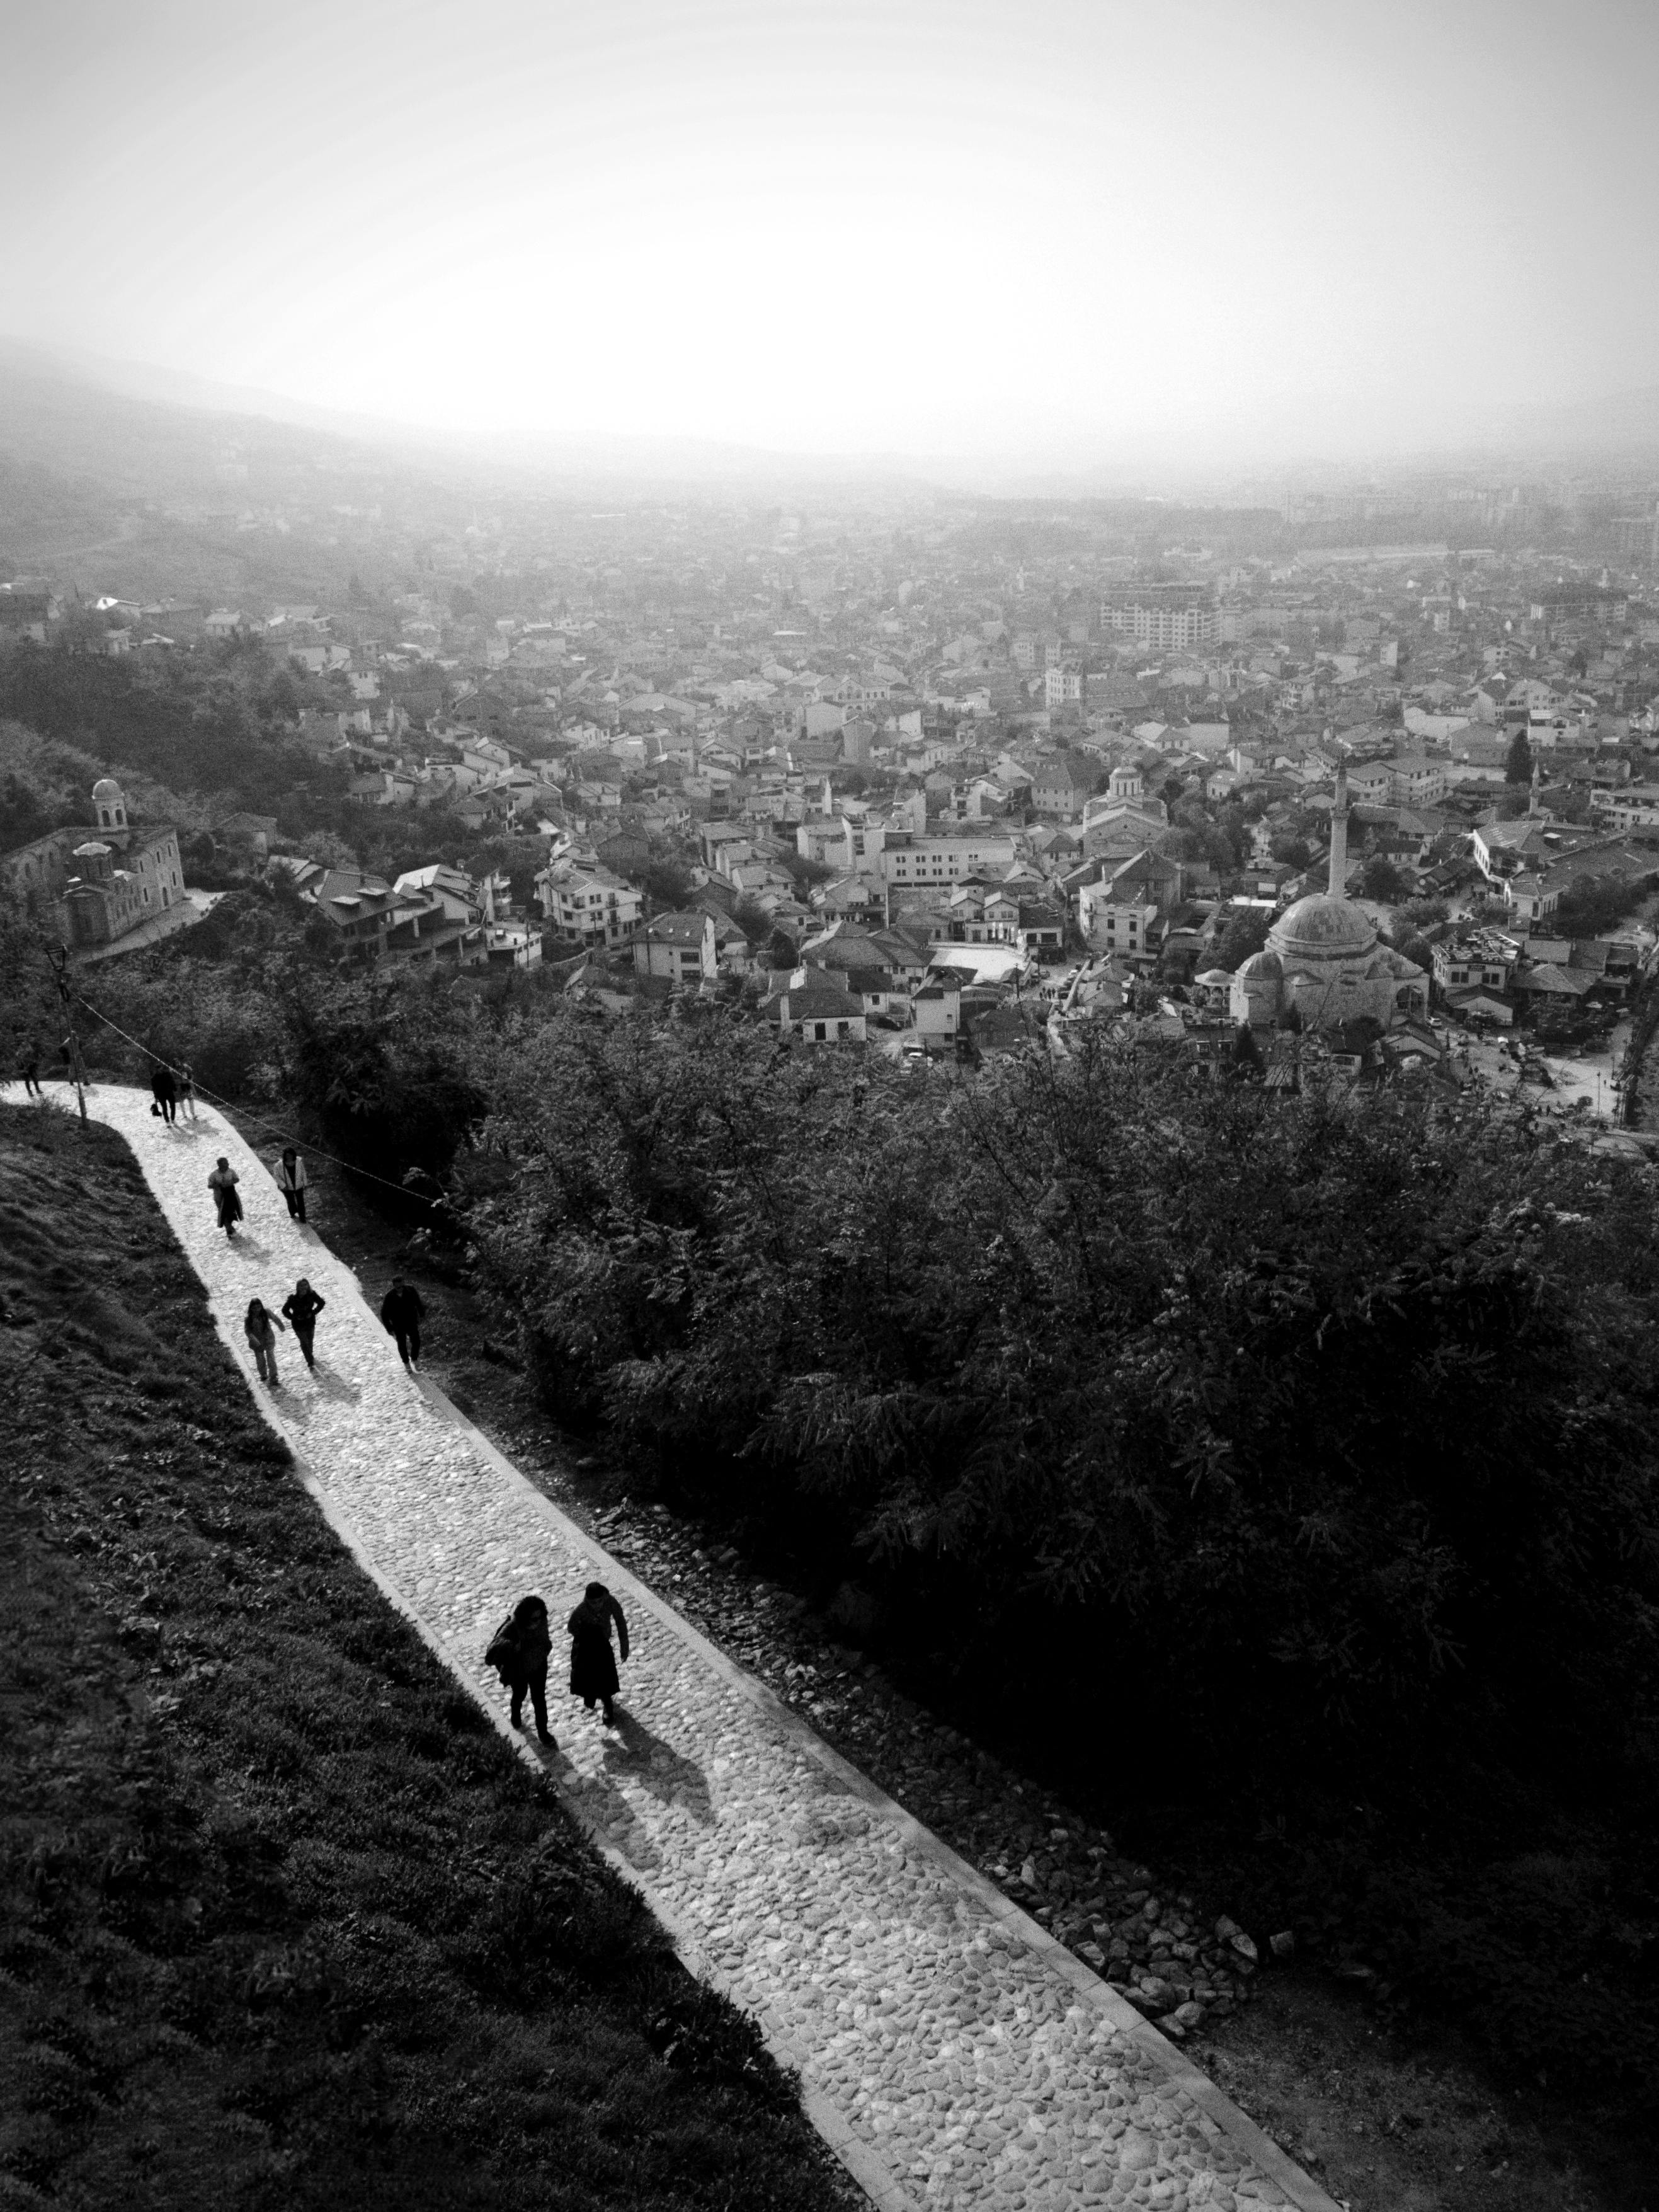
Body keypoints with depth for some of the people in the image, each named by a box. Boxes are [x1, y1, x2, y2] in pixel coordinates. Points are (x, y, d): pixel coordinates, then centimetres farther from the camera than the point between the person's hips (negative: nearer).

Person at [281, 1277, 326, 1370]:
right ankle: (310, 1362, 12)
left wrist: (313, 1313, -9)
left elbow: (322, 1303, -1)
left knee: (310, 1341, 21)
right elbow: (285, 1310, -9)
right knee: (304, 1342, 1)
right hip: (299, 1324, -3)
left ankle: (309, 1356, 46)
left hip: (310, 1322, 3)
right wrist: (294, 1317, -16)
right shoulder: (293, 1298, -21)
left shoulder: (312, 1295, -16)